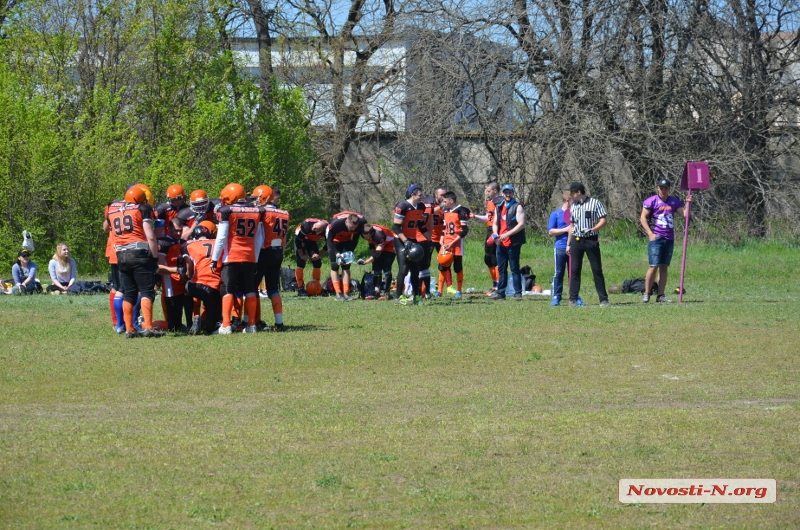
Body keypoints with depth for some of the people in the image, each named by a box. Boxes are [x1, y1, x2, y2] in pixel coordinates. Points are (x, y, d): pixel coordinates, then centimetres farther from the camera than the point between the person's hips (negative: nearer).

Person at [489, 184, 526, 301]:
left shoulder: (517, 207, -5)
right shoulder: (499, 208, 16)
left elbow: (521, 224, -14)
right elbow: (495, 223, 20)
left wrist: (507, 234, -20)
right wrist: (495, 234, -2)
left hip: (513, 242, -7)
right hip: (500, 243, 7)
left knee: (514, 268, -5)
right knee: (501, 269, 11)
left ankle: (518, 293, -3)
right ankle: (500, 292, 16)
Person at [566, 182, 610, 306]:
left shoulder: (594, 203, -2)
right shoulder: (573, 206, 13)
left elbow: (603, 220, -5)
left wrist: (592, 229, -20)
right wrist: (568, 244, 14)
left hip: (591, 240, -4)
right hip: (576, 240, 4)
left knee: (597, 269, -3)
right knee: (575, 270, 2)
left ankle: (603, 299, -1)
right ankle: (573, 298, 4)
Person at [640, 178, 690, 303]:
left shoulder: (674, 202, 12)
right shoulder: (651, 201, -1)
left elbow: (684, 214, 6)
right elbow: (643, 218, -3)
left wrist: (688, 203, -10)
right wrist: (650, 233, -12)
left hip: (669, 238, 5)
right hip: (656, 237, -5)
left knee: (664, 267, 5)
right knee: (654, 266, -10)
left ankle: (661, 295, 7)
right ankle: (646, 293, -3)